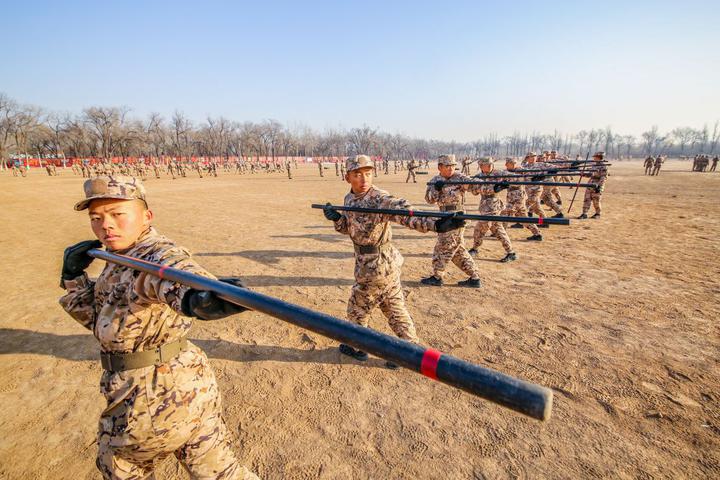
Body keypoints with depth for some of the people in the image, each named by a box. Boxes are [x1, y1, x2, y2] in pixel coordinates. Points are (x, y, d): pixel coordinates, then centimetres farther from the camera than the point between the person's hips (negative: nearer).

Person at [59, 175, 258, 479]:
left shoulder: (156, 254, -21)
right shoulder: (120, 262, 9)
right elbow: (98, 318, 16)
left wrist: (195, 295, -66)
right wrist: (73, 276, 4)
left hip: (149, 396, -7)